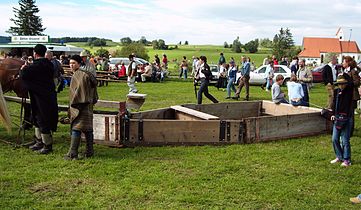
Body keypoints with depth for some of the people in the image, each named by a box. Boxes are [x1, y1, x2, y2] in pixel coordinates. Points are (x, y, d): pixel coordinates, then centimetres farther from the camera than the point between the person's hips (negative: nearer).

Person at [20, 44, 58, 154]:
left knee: (43, 121, 0)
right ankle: (40, 141, 32)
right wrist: (27, 67, 19)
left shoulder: (37, 65, -19)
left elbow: (23, 74, -19)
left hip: (41, 98, -9)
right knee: (37, 119, 22)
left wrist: (23, 68, 1)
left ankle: (47, 146, 9)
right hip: (49, 96, 9)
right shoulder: (48, 64, 8)